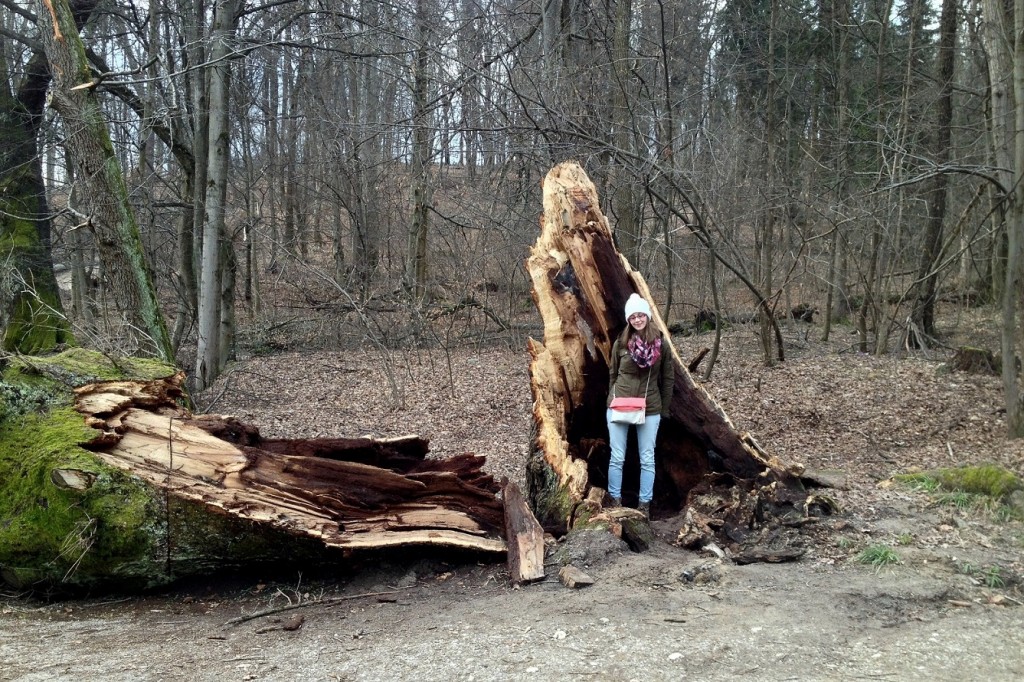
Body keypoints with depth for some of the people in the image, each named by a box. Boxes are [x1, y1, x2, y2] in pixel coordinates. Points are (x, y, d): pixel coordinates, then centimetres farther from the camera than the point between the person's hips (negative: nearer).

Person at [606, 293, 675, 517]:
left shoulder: (660, 343, -4)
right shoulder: (621, 343, -4)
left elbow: (668, 378, 4)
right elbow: (613, 374, 8)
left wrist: (665, 409, 5)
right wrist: (612, 399, 7)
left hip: (650, 410, 0)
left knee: (647, 459, 7)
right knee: (617, 457, 5)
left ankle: (645, 504, 17)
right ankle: (615, 501, 18)